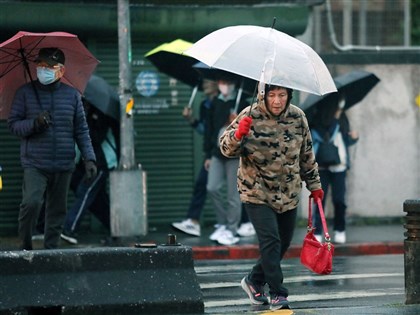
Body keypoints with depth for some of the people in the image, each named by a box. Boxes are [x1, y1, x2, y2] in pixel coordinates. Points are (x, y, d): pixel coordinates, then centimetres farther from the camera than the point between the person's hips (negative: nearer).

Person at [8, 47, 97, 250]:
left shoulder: (72, 95, 9)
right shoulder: (25, 93, 4)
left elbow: (81, 131, 11)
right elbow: (13, 124, 2)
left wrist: (89, 158, 3)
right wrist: (34, 124, -16)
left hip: (63, 165, 3)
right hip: (34, 163, -3)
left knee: (57, 211, 5)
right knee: (31, 203, -19)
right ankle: (25, 247, -3)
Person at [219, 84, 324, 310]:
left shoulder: (297, 117, -1)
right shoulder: (250, 117, -12)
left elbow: (306, 154, 12)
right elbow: (227, 149, -13)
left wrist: (314, 184, 16)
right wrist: (238, 135, -33)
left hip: (288, 194, 5)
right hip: (257, 193, -5)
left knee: (283, 243, 12)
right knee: (270, 241, -16)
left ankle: (254, 281, 33)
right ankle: (277, 294, -10)